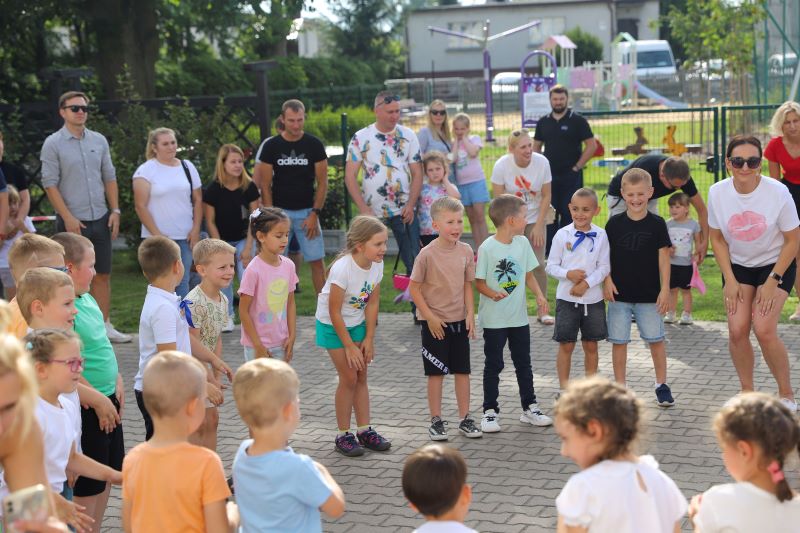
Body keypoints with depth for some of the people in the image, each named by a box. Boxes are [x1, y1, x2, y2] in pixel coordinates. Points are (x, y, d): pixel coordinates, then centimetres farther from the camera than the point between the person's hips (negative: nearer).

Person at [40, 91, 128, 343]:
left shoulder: (99, 140, 9)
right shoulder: (53, 144, -5)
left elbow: (109, 178, 13)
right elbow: (50, 184, -8)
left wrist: (115, 211, 4)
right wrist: (68, 218, -14)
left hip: (101, 218, 5)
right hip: (73, 221, -5)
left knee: (103, 274, 8)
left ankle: (104, 326, 16)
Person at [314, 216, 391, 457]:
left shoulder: (377, 265, -12)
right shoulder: (342, 268, -31)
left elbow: (372, 303, -3)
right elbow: (334, 312, -24)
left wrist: (369, 339, -4)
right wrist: (349, 346, -18)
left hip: (357, 323, 6)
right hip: (332, 325, -6)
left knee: (361, 376, 8)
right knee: (349, 378, -6)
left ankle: (364, 430, 17)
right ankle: (343, 435, 6)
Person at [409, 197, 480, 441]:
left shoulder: (466, 251, -1)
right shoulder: (427, 254, -14)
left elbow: (467, 285, 7)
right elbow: (414, 287, -10)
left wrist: (470, 314, -1)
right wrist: (430, 317, -12)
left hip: (459, 321, 4)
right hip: (434, 322, -4)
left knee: (462, 370, 9)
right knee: (436, 373, 4)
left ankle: (465, 419, 19)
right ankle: (436, 421, 14)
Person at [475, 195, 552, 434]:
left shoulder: (522, 243, 2)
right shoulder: (487, 248, -15)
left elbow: (528, 275, 10)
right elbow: (479, 282, -12)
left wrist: (539, 295, -5)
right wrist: (493, 293, -31)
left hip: (519, 317, 5)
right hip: (494, 319, -5)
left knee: (524, 363, 13)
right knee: (493, 365, 5)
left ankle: (530, 407, 24)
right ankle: (490, 411, 15)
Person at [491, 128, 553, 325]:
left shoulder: (542, 162, -16)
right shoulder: (501, 165, -18)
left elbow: (546, 196, -7)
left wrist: (538, 226, -9)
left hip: (535, 218, 1)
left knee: (538, 264, -4)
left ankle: (542, 310, 7)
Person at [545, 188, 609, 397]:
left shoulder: (600, 235, -3)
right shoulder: (562, 234, -5)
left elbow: (605, 267, -3)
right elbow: (551, 266, -1)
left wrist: (587, 283, -15)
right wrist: (568, 274, -18)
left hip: (593, 297, 1)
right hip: (566, 297, -1)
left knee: (591, 344, 11)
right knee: (566, 344, 4)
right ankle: (564, 388, 13)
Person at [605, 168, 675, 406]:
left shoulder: (657, 224, -4)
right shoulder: (615, 223, -1)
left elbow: (663, 257, -1)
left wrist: (665, 289, -5)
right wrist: (607, 281, -6)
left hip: (649, 294, -1)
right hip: (619, 293, 1)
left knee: (656, 339, 6)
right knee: (619, 341, 5)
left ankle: (661, 384, 21)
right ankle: (620, 386, 15)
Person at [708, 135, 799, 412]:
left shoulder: (778, 192, -21)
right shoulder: (718, 193, -13)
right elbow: (717, 238, 0)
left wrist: (773, 280, -14)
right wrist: (729, 280, -6)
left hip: (776, 265, -3)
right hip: (737, 266, 3)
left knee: (764, 329, -17)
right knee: (737, 330, -9)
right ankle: (747, 394, 11)